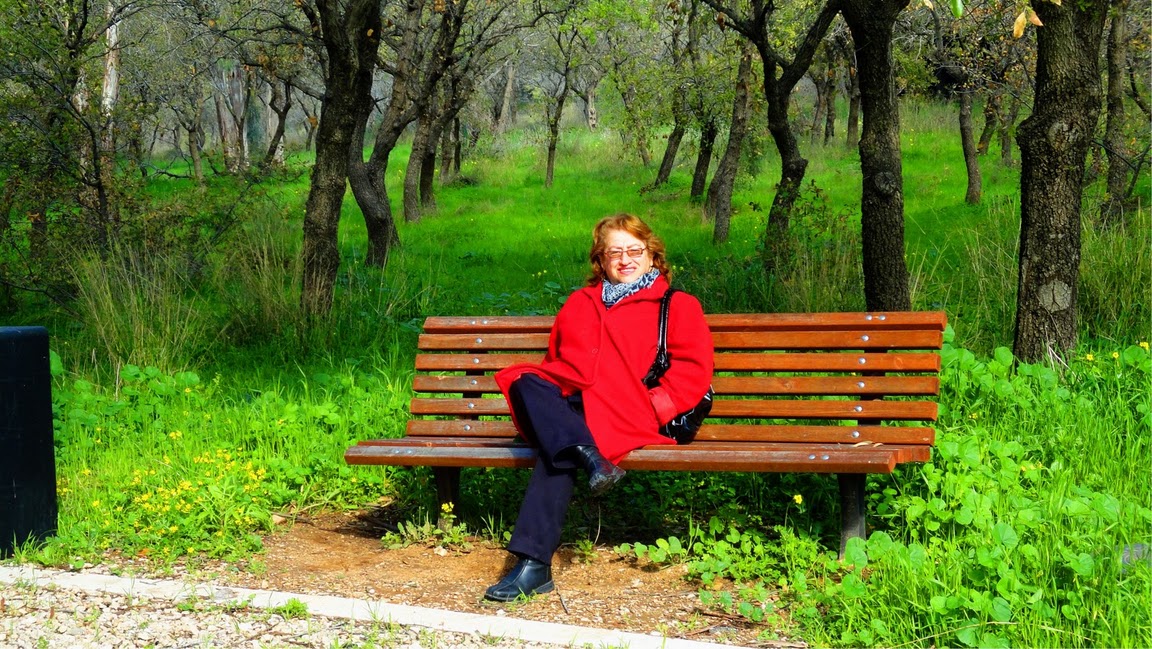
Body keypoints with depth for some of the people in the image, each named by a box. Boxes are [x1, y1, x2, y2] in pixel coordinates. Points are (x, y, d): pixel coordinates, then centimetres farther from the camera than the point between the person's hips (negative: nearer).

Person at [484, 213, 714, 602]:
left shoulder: (677, 306, 19)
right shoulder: (579, 303, 32)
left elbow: (694, 369, 6)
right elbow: (556, 358, 30)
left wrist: (657, 405, -11)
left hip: (625, 414, -4)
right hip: (567, 406, 4)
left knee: (558, 451, -35)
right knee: (525, 381, -32)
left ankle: (535, 564, -41)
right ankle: (586, 454, -51)